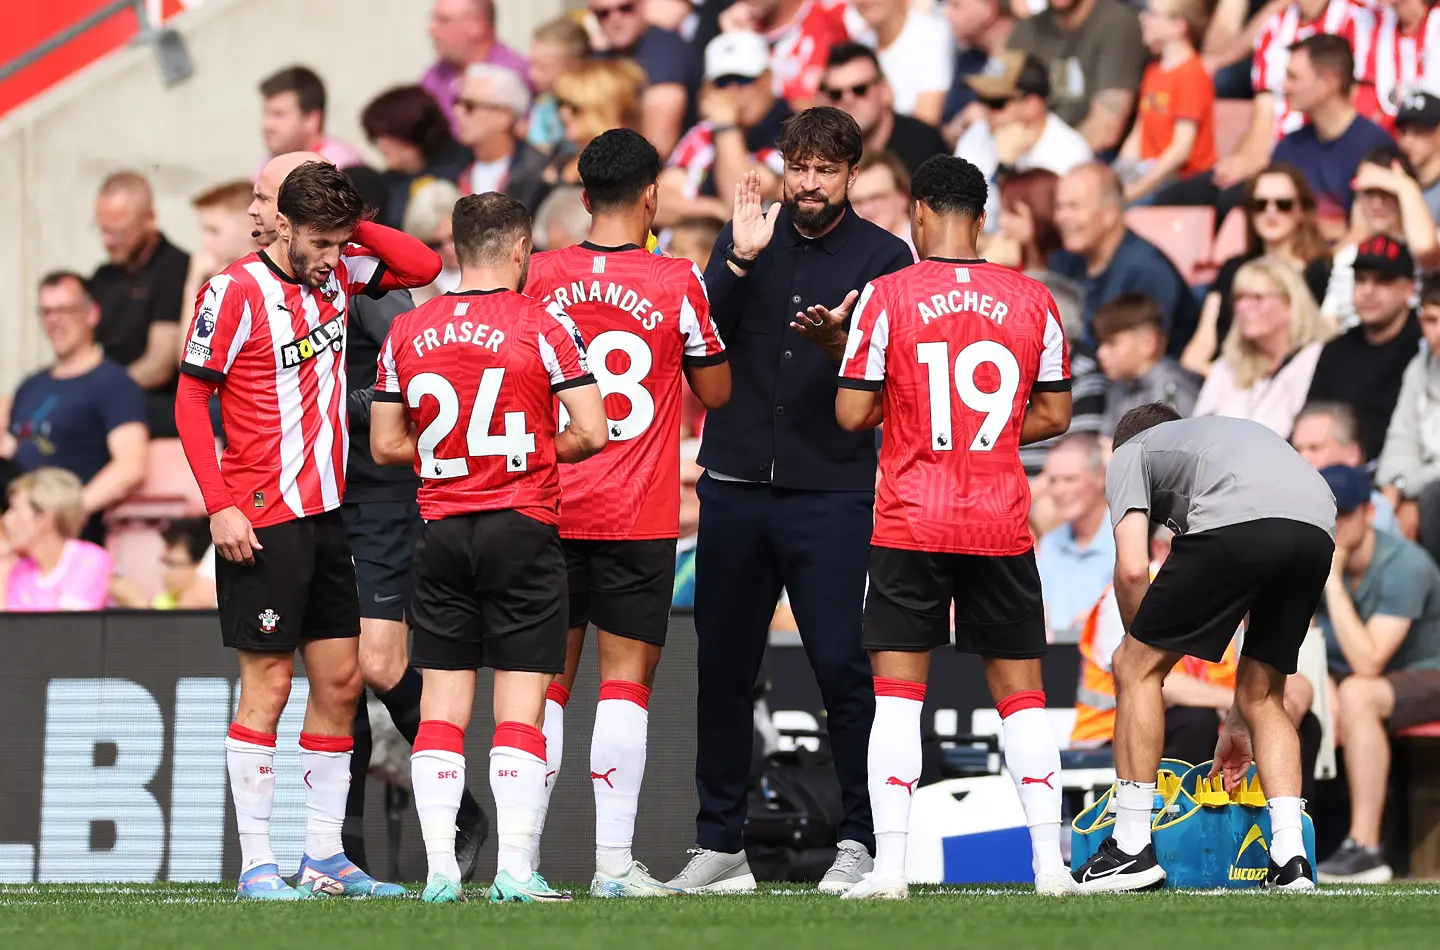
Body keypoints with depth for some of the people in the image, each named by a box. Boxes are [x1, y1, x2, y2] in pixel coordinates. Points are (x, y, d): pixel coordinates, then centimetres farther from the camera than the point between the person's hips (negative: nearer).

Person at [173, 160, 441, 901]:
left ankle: (324, 856, 13)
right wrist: (220, 506, -15)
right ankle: (256, 864, -2)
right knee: (268, 684, -5)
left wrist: (346, 220, -1)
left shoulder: (336, 274, 8)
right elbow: (190, 401, -10)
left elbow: (424, 266, 11)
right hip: (263, 520, -7)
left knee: (339, 681, 7)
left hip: (326, 512, 7)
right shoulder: (236, 291, -11)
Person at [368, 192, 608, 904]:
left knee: (442, 704, 6)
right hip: (523, 526, -3)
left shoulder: (407, 332, 4)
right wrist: (537, 450, 10)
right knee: (520, 705, -1)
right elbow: (592, 434, -9)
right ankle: (516, 871, -7)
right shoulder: (544, 325, -6)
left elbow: (386, 445, 9)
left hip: (442, 530, 3)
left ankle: (440, 871, 1)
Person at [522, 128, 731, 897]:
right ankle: (613, 858, -5)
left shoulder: (541, 277, 0)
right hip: (638, 516, -2)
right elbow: (715, 392, 5)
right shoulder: (678, 283, -6)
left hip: (550, 509, 2)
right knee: (625, 681, 0)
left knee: (545, 681, 8)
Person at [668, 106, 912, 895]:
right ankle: (720, 845, 13)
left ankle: (858, 842, 0)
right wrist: (739, 261, -13)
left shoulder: (883, 258, 2)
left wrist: (839, 342, -23)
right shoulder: (747, 237, 10)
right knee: (722, 668, 5)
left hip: (831, 492, -3)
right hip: (734, 483, 3)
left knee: (843, 666, -8)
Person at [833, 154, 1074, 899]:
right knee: (1020, 691, 10)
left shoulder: (888, 297, -6)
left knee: (898, 692, 1)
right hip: (1002, 524, 2)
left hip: (911, 524, -2)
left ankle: (889, 865, -7)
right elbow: (1054, 415, 8)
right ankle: (1049, 860, 6)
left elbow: (852, 414, -6)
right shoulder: (1032, 301, 2)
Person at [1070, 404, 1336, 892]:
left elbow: (1132, 569, 8)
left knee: (1136, 666, 10)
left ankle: (1132, 849, 9)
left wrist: (1140, 646, 26)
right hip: (1319, 528, 6)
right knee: (1263, 695, 23)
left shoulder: (1130, 452, 28)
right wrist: (1237, 721, 48)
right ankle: (1290, 857, 11)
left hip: (1237, 523, -6)